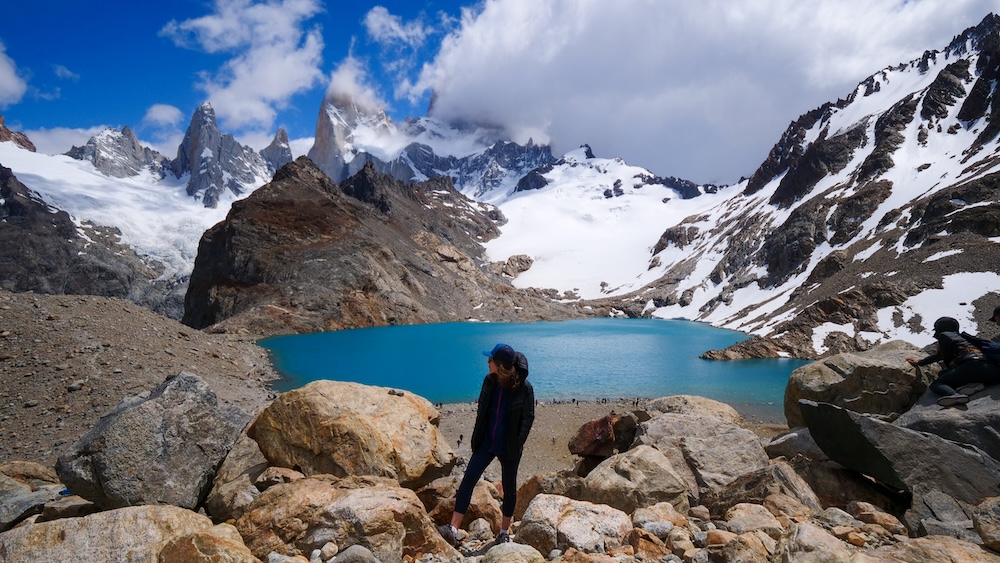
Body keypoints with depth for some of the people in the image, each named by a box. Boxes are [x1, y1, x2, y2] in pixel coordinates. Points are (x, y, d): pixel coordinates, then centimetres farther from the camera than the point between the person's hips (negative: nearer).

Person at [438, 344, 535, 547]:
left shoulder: (524, 387, -16)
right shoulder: (490, 381, -3)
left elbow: (528, 418, -9)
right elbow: (481, 410, 8)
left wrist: (518, 444, -13)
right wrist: (476, 436, 7)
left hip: (509, 447, -4)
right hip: (486, 443, 4)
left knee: (509, 487, 12)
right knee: (468, 481, -5)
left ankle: (504, 532, 30)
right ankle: (453, 530, -4)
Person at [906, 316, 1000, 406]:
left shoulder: (943, 335, 12)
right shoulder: (959, 336, 38)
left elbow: (947, 359, 6)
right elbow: (939, 355, 51)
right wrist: (919, 362, 61)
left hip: (970, 365, -8)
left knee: (935, 385, -4)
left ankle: (955, 395, -41)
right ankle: (974, 384, -3)